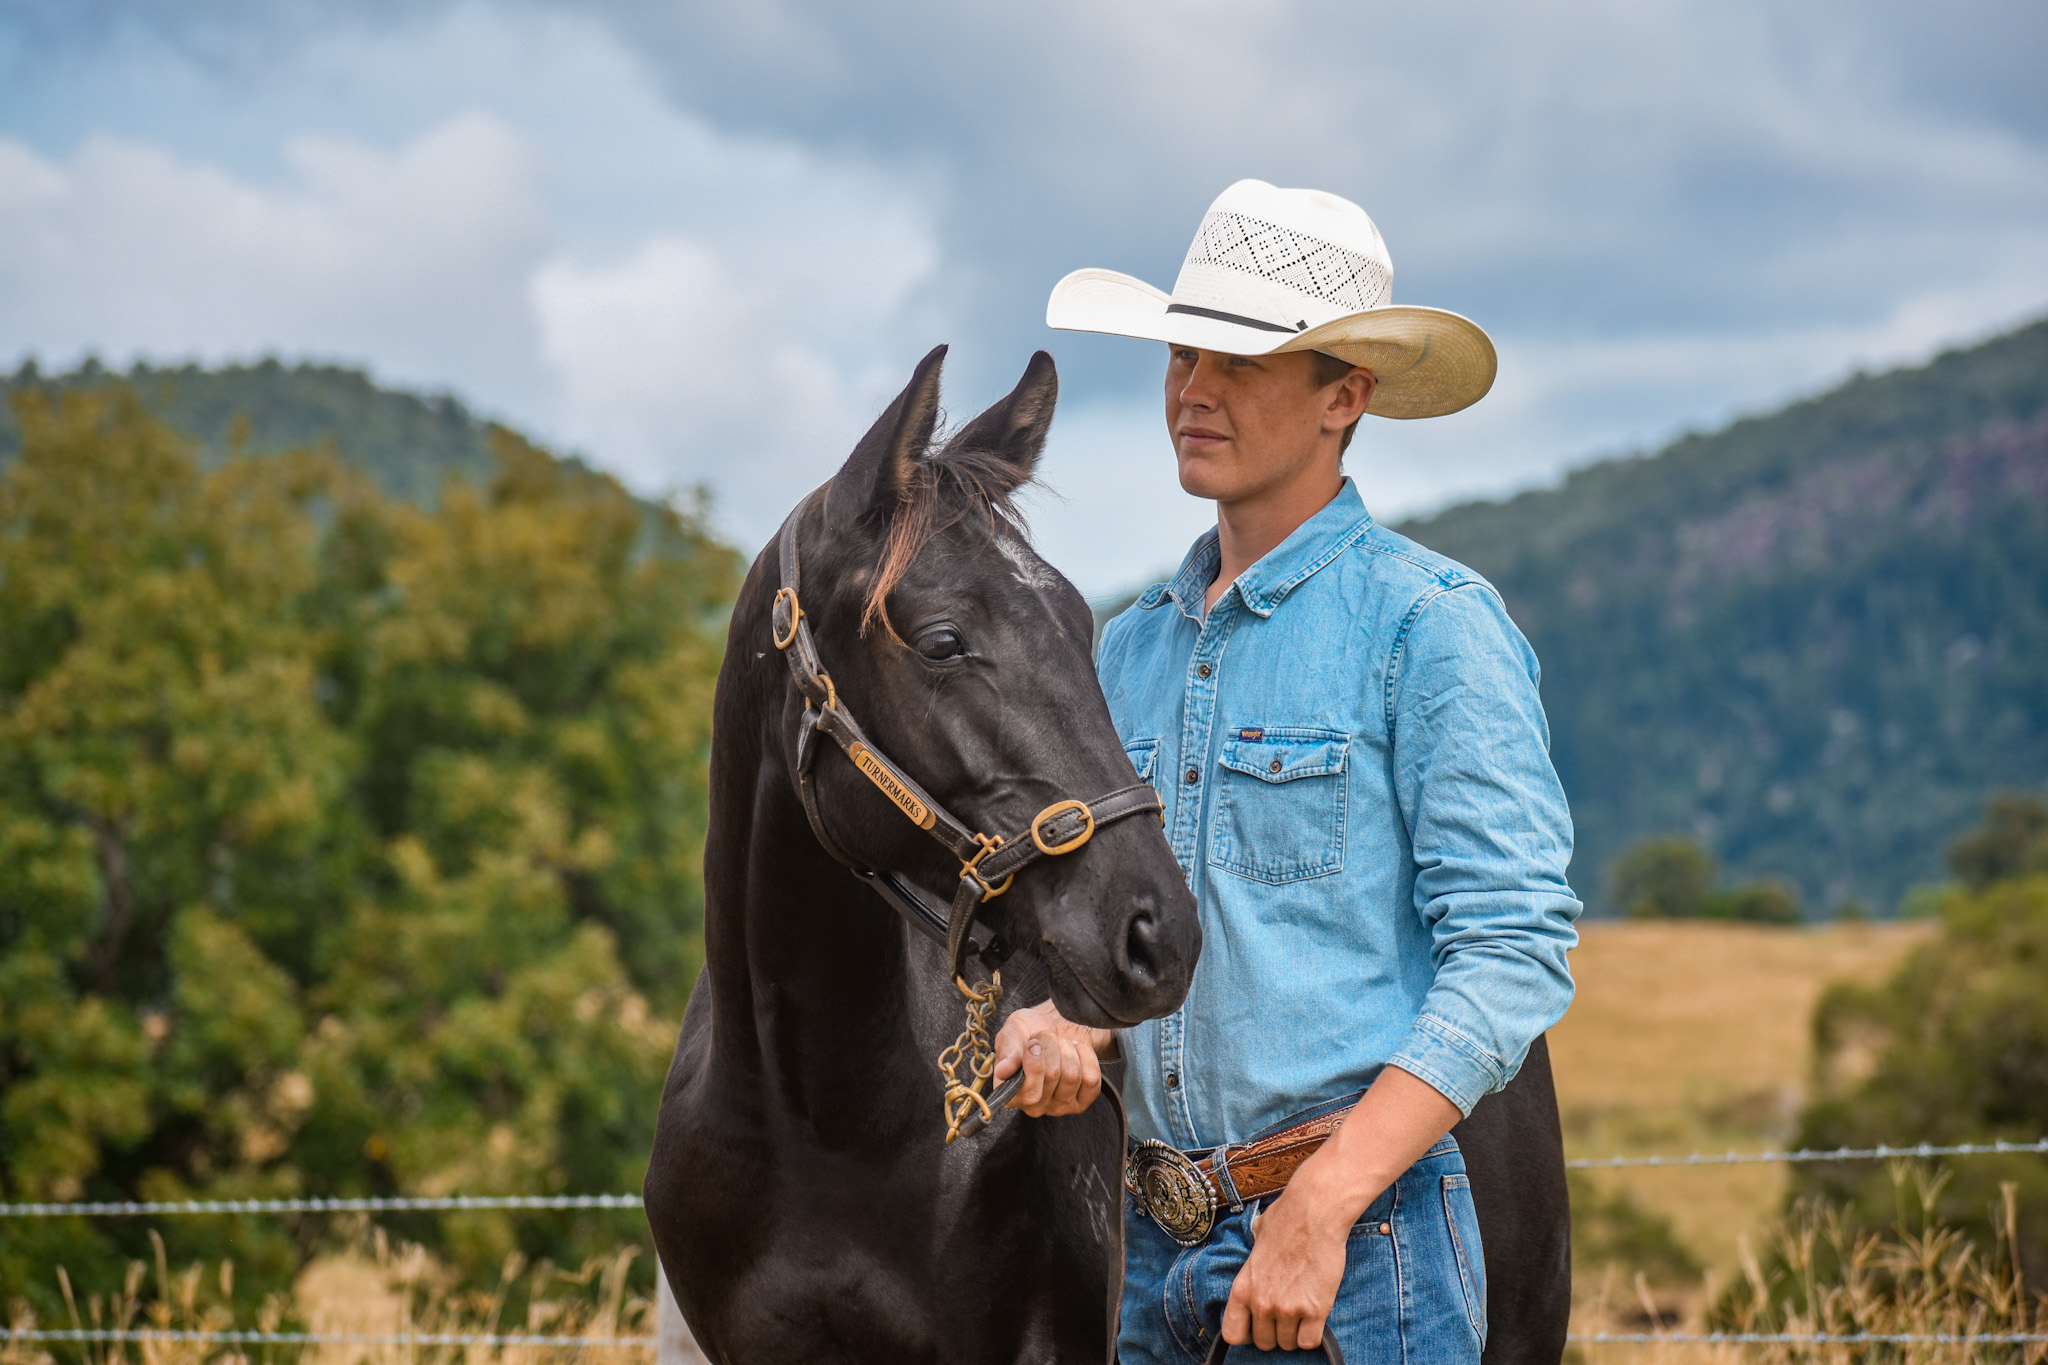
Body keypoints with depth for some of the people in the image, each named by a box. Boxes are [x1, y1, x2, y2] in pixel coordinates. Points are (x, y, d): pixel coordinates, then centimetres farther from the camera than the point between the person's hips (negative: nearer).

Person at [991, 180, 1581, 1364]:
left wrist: (1321, 1204, -21)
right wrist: (1069, 1027, -2)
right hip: (1157, 1249, 6)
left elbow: (1513, 951, -14)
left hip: (1360, 1240, -6)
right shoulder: (1135, 648, 13)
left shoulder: (1431, 624, -7)